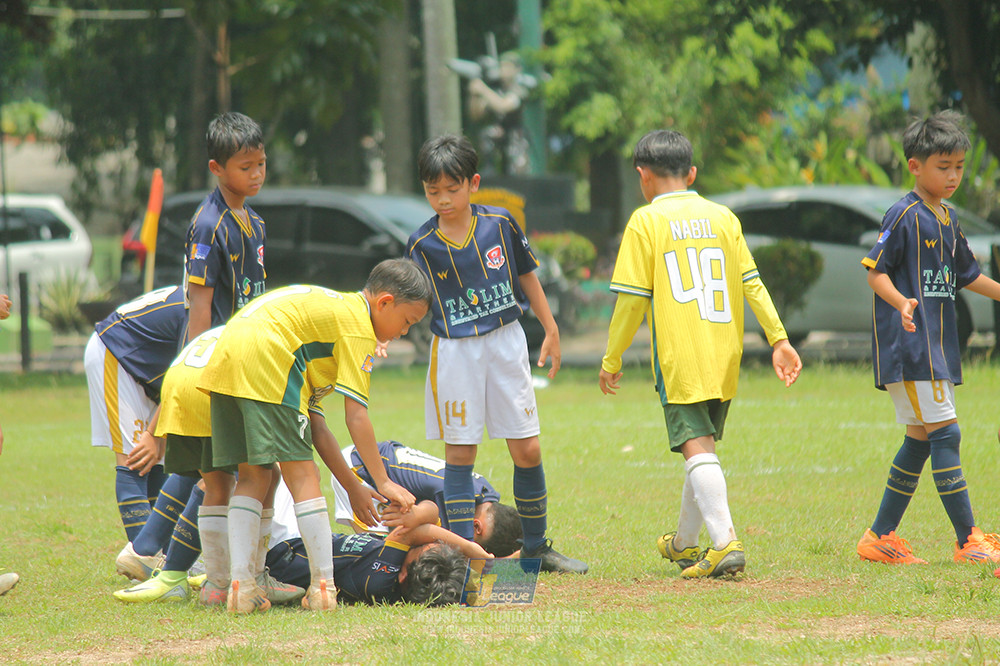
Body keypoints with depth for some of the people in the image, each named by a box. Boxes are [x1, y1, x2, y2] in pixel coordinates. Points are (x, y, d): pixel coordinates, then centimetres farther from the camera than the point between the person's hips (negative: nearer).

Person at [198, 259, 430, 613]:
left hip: (223, 358, 9)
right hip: (265, 360, -9)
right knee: (301, 474, -4)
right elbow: (356, 415, -3)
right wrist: (383, 482, 2)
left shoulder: (334, 305, 30)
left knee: (253, 475, 12)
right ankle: (323, 587, -5)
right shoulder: (358, 325, 2)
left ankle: (240, 584, 4)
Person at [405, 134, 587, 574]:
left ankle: (536, 546, 18)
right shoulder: (422, 244, -5)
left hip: (506, 344, 1)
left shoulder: (500, 224, -2)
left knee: (527, 451, 3)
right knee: (459, 453, -2)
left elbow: (526, 277, 10)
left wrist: (551, 331, 13)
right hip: (454, 351, -1)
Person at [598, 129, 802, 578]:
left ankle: (726, 542, -26)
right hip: (724, 357, 6)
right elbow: (751, 284, 6)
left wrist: (612, 359, 3)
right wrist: (779, 339, 7)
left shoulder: (646, 222, -3)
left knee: (697, 448, -11)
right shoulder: (723, 217, 10)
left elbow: (632, 299, -5)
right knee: (703, 446, 18)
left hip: (679, 358, -5)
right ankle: (685, 543, 32)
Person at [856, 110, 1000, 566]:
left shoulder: (947, 219, 15)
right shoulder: (905, 216, -11)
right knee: (945, 434, -11)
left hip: (938, 345, 9)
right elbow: (875, 271, -15)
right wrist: (902, 302, -31)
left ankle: (880, 537, 19)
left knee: (921, 439, 11)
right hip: (909, 346, -9)